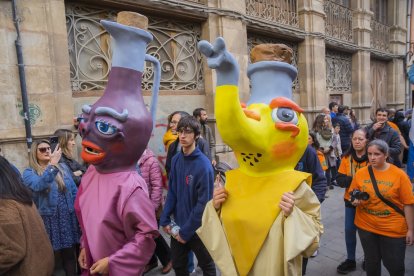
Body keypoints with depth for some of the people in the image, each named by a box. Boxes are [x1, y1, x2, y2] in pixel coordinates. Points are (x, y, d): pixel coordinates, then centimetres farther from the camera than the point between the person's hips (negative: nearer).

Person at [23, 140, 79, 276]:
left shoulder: (63, 167, 7)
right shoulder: (29, 172, -3)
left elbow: (74, 190, 9)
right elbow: (38, 185, -26)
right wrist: (52, 165, -35)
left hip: (67, 218, 3)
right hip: (48, 220, -3)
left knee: (69, 254, 13)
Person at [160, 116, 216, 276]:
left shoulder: (203, 165, -21)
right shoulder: (176, 160, -3)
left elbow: (203, 202, -19)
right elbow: (172, 193, 4)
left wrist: (186, 231, -15)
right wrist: (165, 219, -3)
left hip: (198, 228, -5)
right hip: (178, 225, 5)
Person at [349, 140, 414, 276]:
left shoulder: (399, 174, -9)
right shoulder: (360, 173, -3)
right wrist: (355, 200, -13)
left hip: (394, 229, -2)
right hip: (366, 226, 2)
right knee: (371, 263, 18)